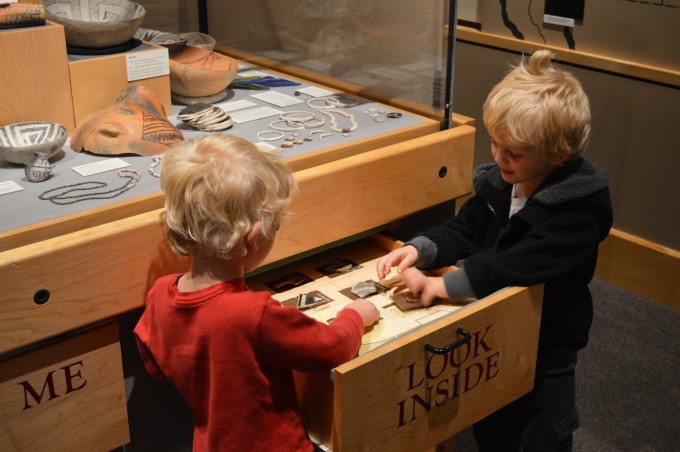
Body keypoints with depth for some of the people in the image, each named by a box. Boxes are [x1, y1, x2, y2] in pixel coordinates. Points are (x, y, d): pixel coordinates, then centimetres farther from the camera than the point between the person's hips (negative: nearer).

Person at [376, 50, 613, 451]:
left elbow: (519, 265, -37)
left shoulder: (577, 210, -28)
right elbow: (462, 231, -1)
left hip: (546, 350, -6)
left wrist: (444, 285, -36)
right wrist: (419, 249, -20)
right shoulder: (498, 182, -5)